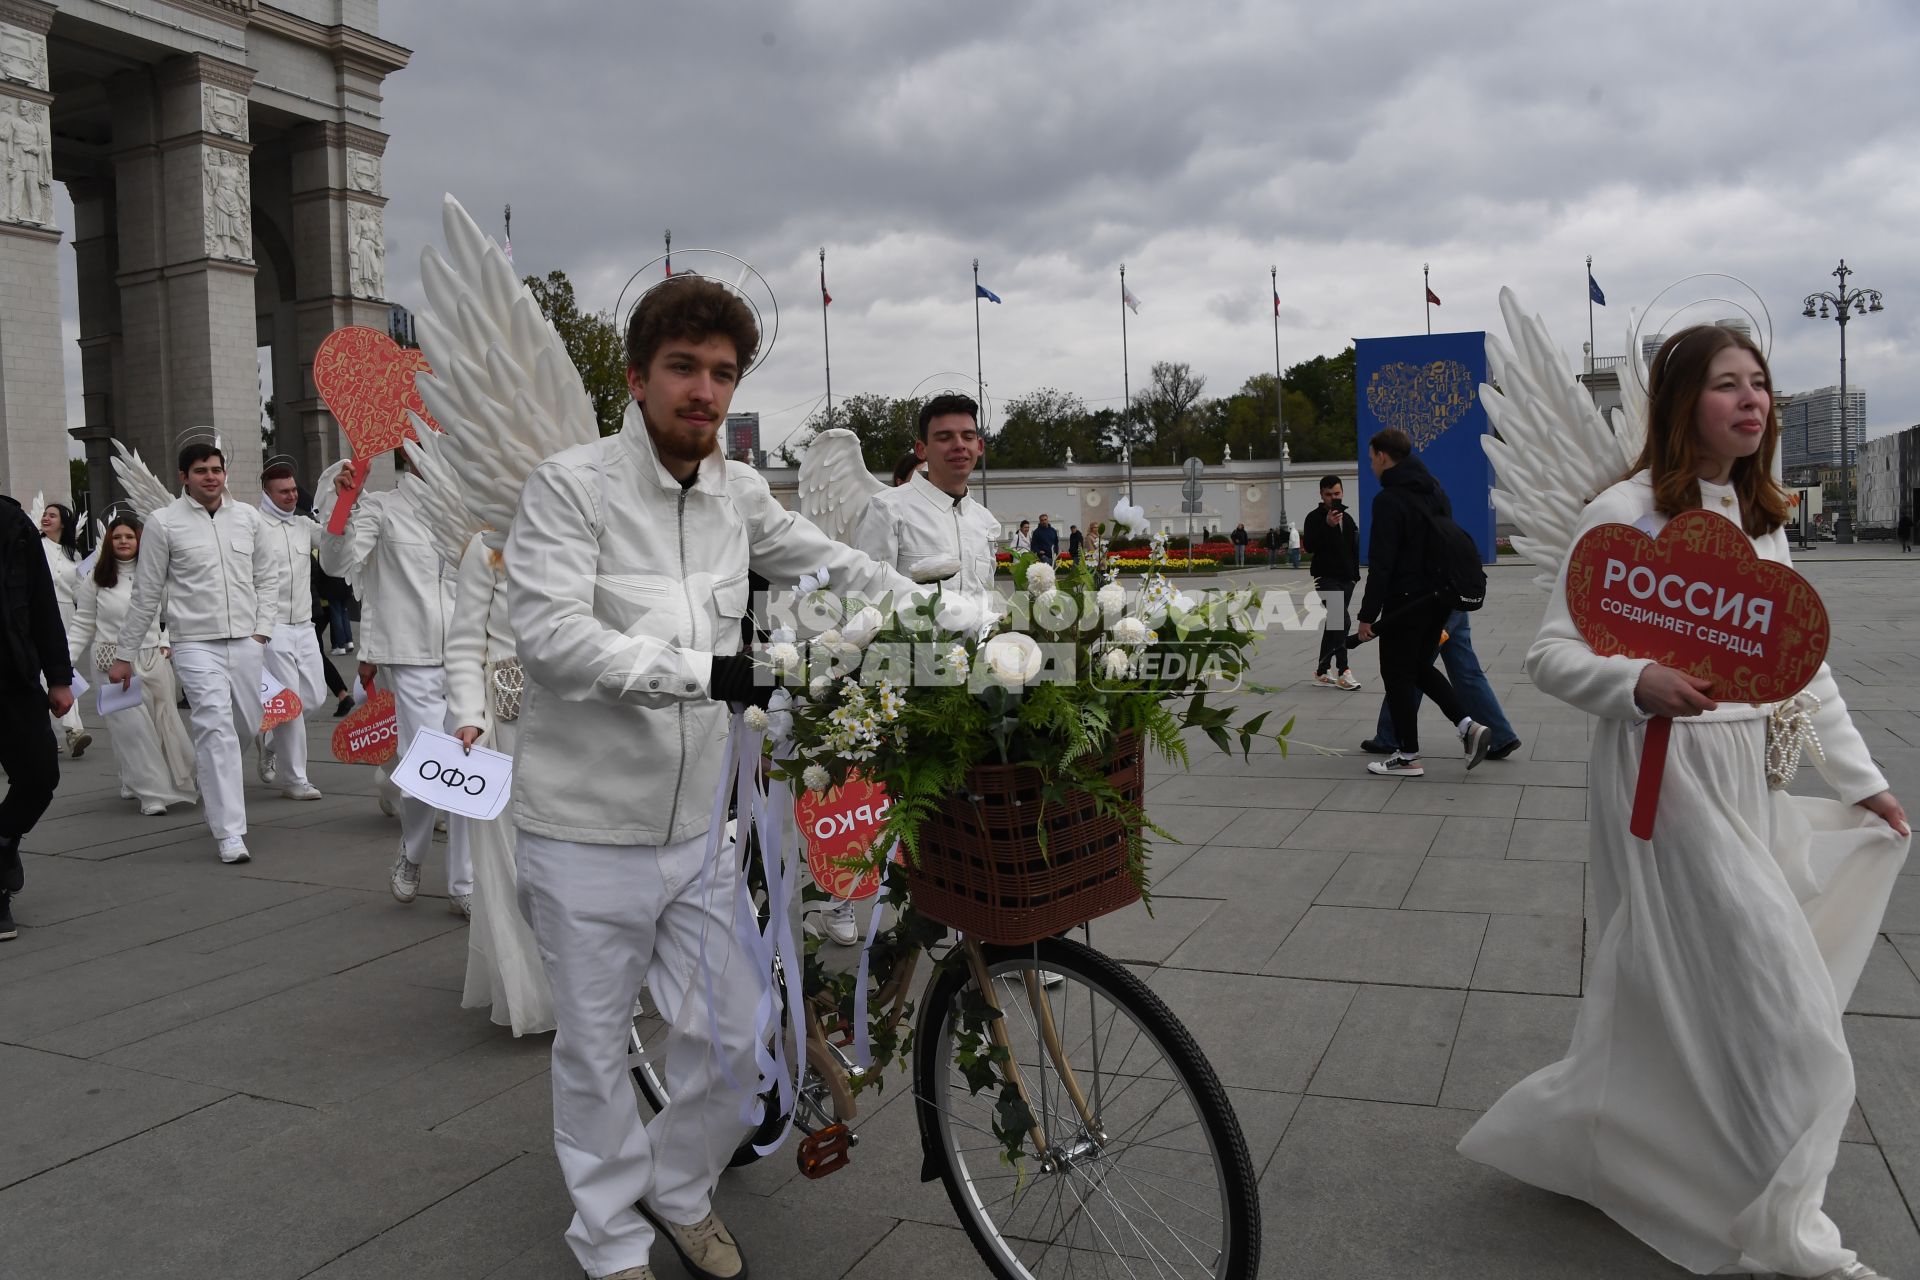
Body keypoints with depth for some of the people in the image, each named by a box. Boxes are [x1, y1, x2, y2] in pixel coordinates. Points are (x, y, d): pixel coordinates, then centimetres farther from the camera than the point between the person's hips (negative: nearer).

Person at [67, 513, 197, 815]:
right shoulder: (96, 579, 4)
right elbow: (83, 625, 5)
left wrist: (166, 642, 2)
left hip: (153, 658, 2)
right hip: (114, 661, -2)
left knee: (165, 721, 3)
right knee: (132, 725, -6)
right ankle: (152, 794, -3)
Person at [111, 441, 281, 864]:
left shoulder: (248, 517, 9)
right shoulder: (163, 522, 0)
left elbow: (267, 578, 15)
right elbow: (146, 594, 3)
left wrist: (263, 630, 2)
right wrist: (125, 655, 6)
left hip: (246, 641, 4)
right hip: (196, 643, -4)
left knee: (247, 727, 11)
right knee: (217, 727, -14)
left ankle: (211, 783, 44)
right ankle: (230, 833, -13)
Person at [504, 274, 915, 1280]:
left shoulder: (739, 494, 5)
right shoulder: (572, 484, -12)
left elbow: (835, 566, 18)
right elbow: (548, 632, -25)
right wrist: (707, 671, -35)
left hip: (695, 826, 5)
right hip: (588, 829, -5)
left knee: (733, 1036, 10)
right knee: (595, 1051, 10)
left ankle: (679, 1191, 38)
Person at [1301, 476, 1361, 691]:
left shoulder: (1347, 518, 16)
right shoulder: (1315, 518, -4)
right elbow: (1309, 546, -16)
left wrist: (1355, 574, 16)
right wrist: (1328, 525, -25)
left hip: (1346, 578, 7)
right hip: (1326, 577, -7)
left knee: (1334, 623, 9)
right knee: (1340, 620, -19)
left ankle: (1322, 671, 16)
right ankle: (1343, 671, -20)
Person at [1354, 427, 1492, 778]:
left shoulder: (1389, 499, -16)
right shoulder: (1435, 491, 12)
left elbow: (1381, 563, -19)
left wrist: (1368, 614, -16)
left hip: (1405, 601, -8)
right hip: (1438, 598, 8)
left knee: (1398, 675, 3)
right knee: (1421, 668, 20)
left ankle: (1408, 756, 7)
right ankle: (1468, 725, 6)